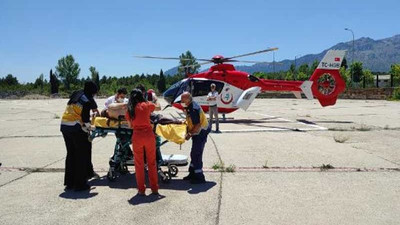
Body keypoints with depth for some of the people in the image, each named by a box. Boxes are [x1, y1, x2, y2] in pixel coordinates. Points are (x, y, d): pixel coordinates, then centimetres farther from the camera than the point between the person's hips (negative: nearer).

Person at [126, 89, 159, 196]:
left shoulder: (129, 110, 5)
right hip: (149, 135, 0)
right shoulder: (147, 105, 1)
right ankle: (154, 188, 18)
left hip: (137, 137, 1)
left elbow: (130, 125, 11)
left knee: (139, 164, 11)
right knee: (152, 163, 11)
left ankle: (141, 189, 15)